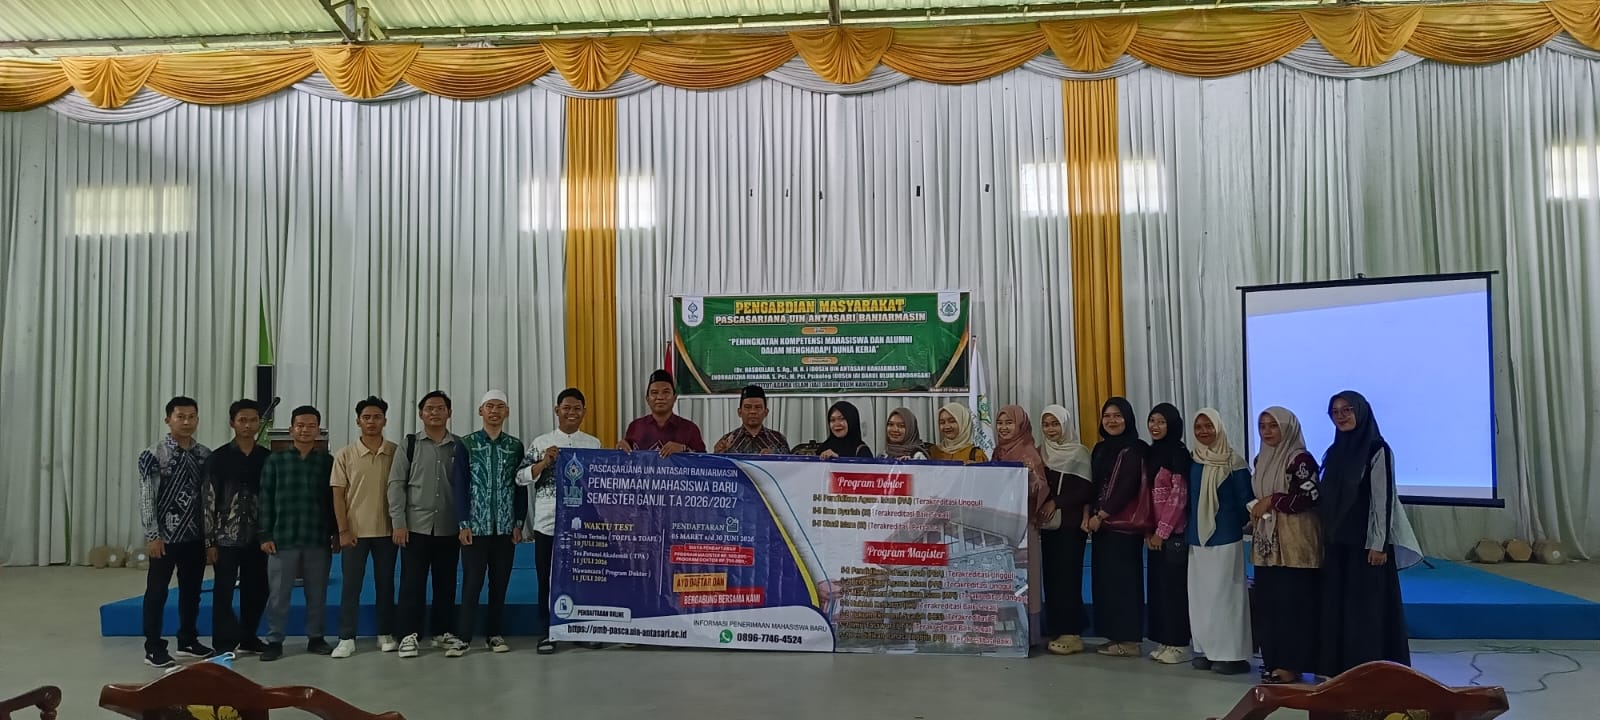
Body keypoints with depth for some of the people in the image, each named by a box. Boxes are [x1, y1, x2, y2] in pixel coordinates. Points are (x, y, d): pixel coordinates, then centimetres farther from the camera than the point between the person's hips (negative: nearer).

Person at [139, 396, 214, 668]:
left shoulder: (205, 455, 5)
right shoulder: (153, 454, -7)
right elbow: (146, 498, -10)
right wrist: (152, 535, -15)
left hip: (196, 536, 5)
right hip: (165, 536, -5)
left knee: (192, 591, 13)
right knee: (157, 592, 3)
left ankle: (187, 641, 26)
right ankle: (154, 648, 12)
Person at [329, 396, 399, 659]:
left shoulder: (395, 452, 0)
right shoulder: (345, 455, 0)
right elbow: (338, 495, -1)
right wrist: (343, 530, -6)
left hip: (386, 530, 1)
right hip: (355, 531, 0)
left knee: (385, 584, 9)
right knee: (350, 585, 4)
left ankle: (386, 634, 18)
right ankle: (346, 638, 11)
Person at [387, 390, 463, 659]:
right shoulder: (409, 445, 3)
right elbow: (396, 484, 0)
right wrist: (398, 523, -7)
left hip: (449, 528, 1)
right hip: (416, 526, -1)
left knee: (446, 583, 8)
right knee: (412, 583, 0)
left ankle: (442, 632, 20)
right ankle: (409, 634, 10)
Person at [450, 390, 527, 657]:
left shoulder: (516, 446, 6)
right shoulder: (466, 445, 1)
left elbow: (521, 487, 6)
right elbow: (461, 486, -2)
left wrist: (519, 523, 0)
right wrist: (464, 524, -8)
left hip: (505, 527, 2)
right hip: (476, 526, -2)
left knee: (500, 584, 7)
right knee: (472, 583, -1)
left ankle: (494, 634, 16)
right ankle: (462, 637, 7)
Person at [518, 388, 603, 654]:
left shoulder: (594, 444, 7)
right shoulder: (541, 442, 3)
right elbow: (521, 478, 0)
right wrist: (544, 462, -14)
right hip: (548, 522, -1)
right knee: (548, 579, 4)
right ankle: (547, 634, 14)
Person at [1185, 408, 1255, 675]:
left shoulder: (1234, 462, -8)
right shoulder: (1192, 462, 7)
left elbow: (1246, 499, -6)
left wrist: (1238, 524, 0)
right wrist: (1185, 527, 6)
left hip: (1225, 538, -5)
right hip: (1196, 538, 5)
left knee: (1225, 593, -3)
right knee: (1200, 594, 7)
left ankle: (1231, 654, 4)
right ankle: (1206, 650, 15)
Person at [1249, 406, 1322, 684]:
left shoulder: (1300, 459, -9)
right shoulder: (1262, 460, 15)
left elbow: (1311, 495, -18)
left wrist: (1272, 501, -14)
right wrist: (1254, 515, 6)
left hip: (1294, 542, -8)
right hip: (1267, 542, 8)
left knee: (1292, 603, -5)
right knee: (1266, 602, 7)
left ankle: (1291, 663, 2)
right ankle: (1272, 659, 15)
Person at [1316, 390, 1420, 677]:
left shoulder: (1377, 449, -9)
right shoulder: (1336, 450, 11)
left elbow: (1384, 499, -13)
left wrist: (1378, 544, -16)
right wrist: (1324, 538, 11)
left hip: (1366, 542, -7)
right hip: (1337, 542, 7)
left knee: (1367, 608, 0)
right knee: (1336, 607, 9)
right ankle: (1339, 669, 18)